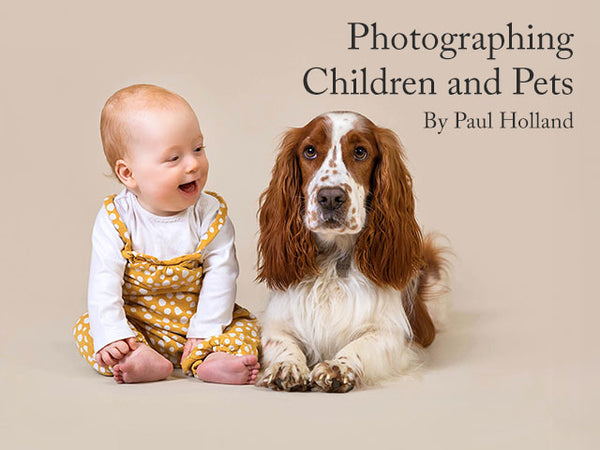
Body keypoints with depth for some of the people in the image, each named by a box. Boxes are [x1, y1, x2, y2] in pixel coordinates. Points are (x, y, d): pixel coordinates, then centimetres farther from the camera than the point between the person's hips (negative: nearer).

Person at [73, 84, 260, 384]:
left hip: (195, 324, 1)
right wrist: (111, 334, -28)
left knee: (245, 326, -16)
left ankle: (204, 361, -42)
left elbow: (220, 277, -11)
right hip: (137, 325, -1)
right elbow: (104, 281, -15)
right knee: (86, 327, -19)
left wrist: (205, 334, -20)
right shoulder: (115, 219, -11)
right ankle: (143, 359, -41)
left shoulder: (211, 214, -8)